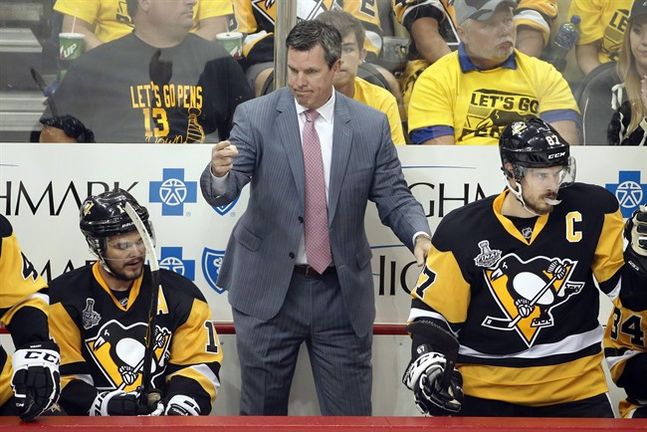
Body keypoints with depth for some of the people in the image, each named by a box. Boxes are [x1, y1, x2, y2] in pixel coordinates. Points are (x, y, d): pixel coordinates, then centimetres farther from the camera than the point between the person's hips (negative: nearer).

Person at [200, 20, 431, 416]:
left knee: (350, 413, 8)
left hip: (343, 293, 1)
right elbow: (224, 192, -12)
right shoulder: (255, 116, -4)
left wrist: (420, 236, -18)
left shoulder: (371, 125, 1)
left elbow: (394, 197, 3)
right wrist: (220, 173, -36)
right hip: (268, 290, -1)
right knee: (262, 411, 11)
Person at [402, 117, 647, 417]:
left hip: (575, 388, 1)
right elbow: (432, 310, 1)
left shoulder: (592, 210, -4)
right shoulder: (462, 230, -6)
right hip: (484, 391, -1)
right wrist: (429, 362, -14)